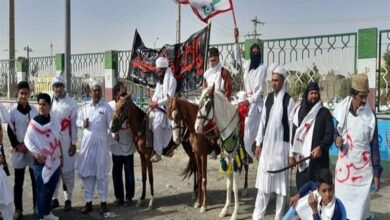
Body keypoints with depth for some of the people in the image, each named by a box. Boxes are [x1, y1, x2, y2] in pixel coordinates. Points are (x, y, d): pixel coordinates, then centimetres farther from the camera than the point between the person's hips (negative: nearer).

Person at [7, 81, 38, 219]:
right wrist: (17, 146, -10)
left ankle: (37, 206, 19)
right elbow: (10, 131, 0)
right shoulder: (13, 111, -1)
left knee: (36, 180, 6)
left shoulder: (34, 110, 2)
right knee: (18, 182, 6)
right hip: (18, 151, -1)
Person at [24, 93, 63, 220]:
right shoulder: (34, 122, -9)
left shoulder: (54, 121, 3)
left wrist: (61, 156, 12)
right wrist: (36, 154, -19)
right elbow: (27, 140, -7)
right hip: (41, 162, -4)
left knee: (51, 189, 13)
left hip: (55, 161, 4)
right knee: (42, 190, 0)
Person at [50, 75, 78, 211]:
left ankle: (68, 199, 11)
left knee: (67, 171, 1)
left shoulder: (71, 103, -3)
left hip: (65, 142, -3)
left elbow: (74, 124, -3)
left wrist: (73, 143, -5)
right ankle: (54, 198, 21)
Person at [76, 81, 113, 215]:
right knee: (87, 172, 6)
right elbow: (78, 121, 12)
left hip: (101, 142, -3)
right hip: (87, 141, 3)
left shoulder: (106, 107, -1)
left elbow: (110, 124, -4)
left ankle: (103, 202, 12)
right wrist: (83, 124, -9)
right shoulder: (85, 107, 8)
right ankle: (88, 202, 16)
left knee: (101, 173, 3)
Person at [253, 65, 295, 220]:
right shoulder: (268, 98, 7)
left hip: (281, 145, -4)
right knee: (263, 181, 8)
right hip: (267, 145, 5)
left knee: (281, 182, 6)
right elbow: (263, 121, 11)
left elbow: (292, 125, -9)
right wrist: (258, 143, 9)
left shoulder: (288, 100, -9)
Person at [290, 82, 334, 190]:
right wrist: (292, 153, 6)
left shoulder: (324, 113, 4)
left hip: (319, 158, -2)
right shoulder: (299, 111, 12)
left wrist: (321, 147, -17)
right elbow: (294, 133, 12)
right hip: (302, 158, 3)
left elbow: (330, 134, -1)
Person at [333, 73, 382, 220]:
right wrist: (337, 139, -10)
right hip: (344, 165, 1)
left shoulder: (370, 115, -3)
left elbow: (374, 144, 1)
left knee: (361, 202, 1)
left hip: (363, 167, -1)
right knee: (342, 202, 4)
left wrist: (377, 172, 1)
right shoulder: (342, 111, -2)